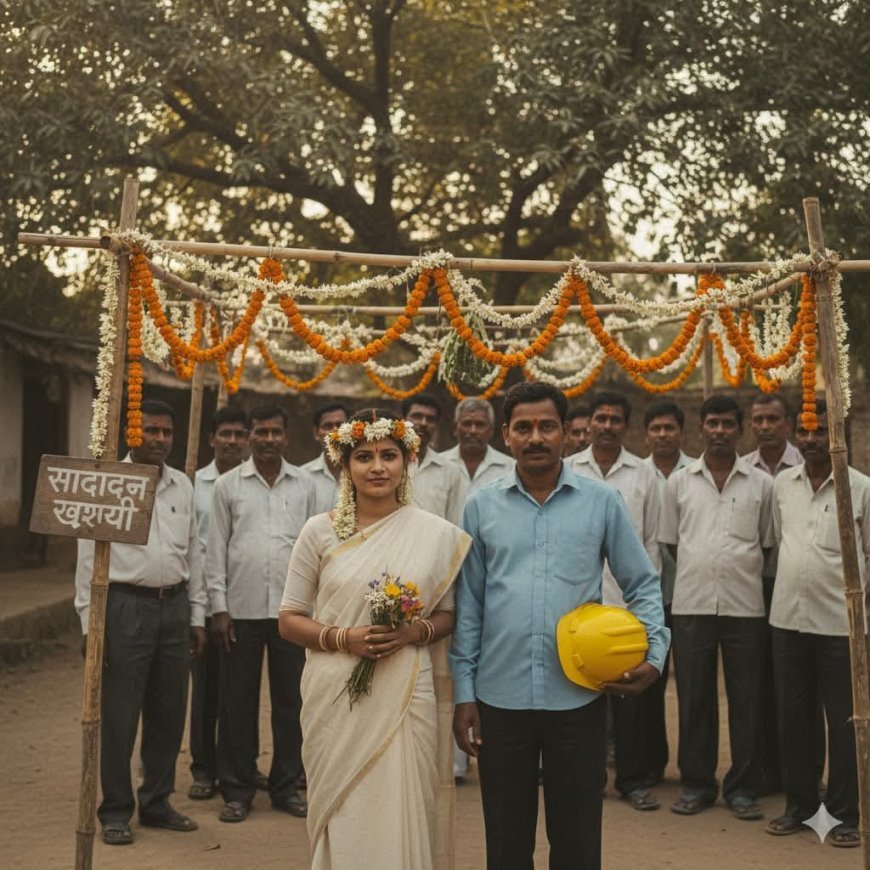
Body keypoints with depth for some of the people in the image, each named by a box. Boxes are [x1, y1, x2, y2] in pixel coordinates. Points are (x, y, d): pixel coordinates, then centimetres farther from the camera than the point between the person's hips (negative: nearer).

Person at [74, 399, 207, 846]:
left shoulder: (182, 486, 11)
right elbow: (88, 555, -5)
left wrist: (196, 614, 14)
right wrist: (90, 620, -9)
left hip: (174, 605, 5)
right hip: (126, 605, -5)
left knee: (168, 713, 11)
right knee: (119, 715, 1)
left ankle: (157, 802, 25)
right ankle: (116, 812, 13)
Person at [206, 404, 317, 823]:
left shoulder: (304, 485, 7)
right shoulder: (228, 485, 4)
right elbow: (216, 549, 3)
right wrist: (218, 607, -3)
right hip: (242, 608, -1)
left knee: (290, 700, 7)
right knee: (238, 703, 4)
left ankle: (287, 786, 19)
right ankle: (237, 791, 14)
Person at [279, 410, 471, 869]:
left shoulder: (436, 534, 1)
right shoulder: (319, 531, 1)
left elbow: (448, 614, 9)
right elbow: (290, 619, 4)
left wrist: (414, 632, -12)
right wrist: (342, 639, -13)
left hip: (405, 697, 0)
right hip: (335, 697, 0)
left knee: (400, 816, 1)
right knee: (341, 819, 6)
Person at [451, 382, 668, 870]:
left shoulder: (603, 502, 1)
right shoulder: (481, 507, 4)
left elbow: (644, 585, 5)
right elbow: (469, 604, 5)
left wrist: (655, 654, -10)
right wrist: (464, 693, 2)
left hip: (579, 697, -1)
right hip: (500, 699, 1)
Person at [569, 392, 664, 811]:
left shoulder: (644, 474, 7)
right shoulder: (567, 472, 7)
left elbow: (652, 540, 8)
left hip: (630, 598, 0)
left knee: (633, 692, 1)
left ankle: (635, 778, 10)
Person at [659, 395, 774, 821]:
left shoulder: (761, 484, 5)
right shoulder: (679, 481, 7)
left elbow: (769, 544, 10)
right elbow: (670, 540, 12)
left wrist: (746, 577, 5)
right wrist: (697, 575, 7)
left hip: (744, 606, 0)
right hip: (691, 604, 1)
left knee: (746, 700, 4)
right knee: (693, 698, 6)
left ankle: (742, 787, 14)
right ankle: (696, 783, 17)